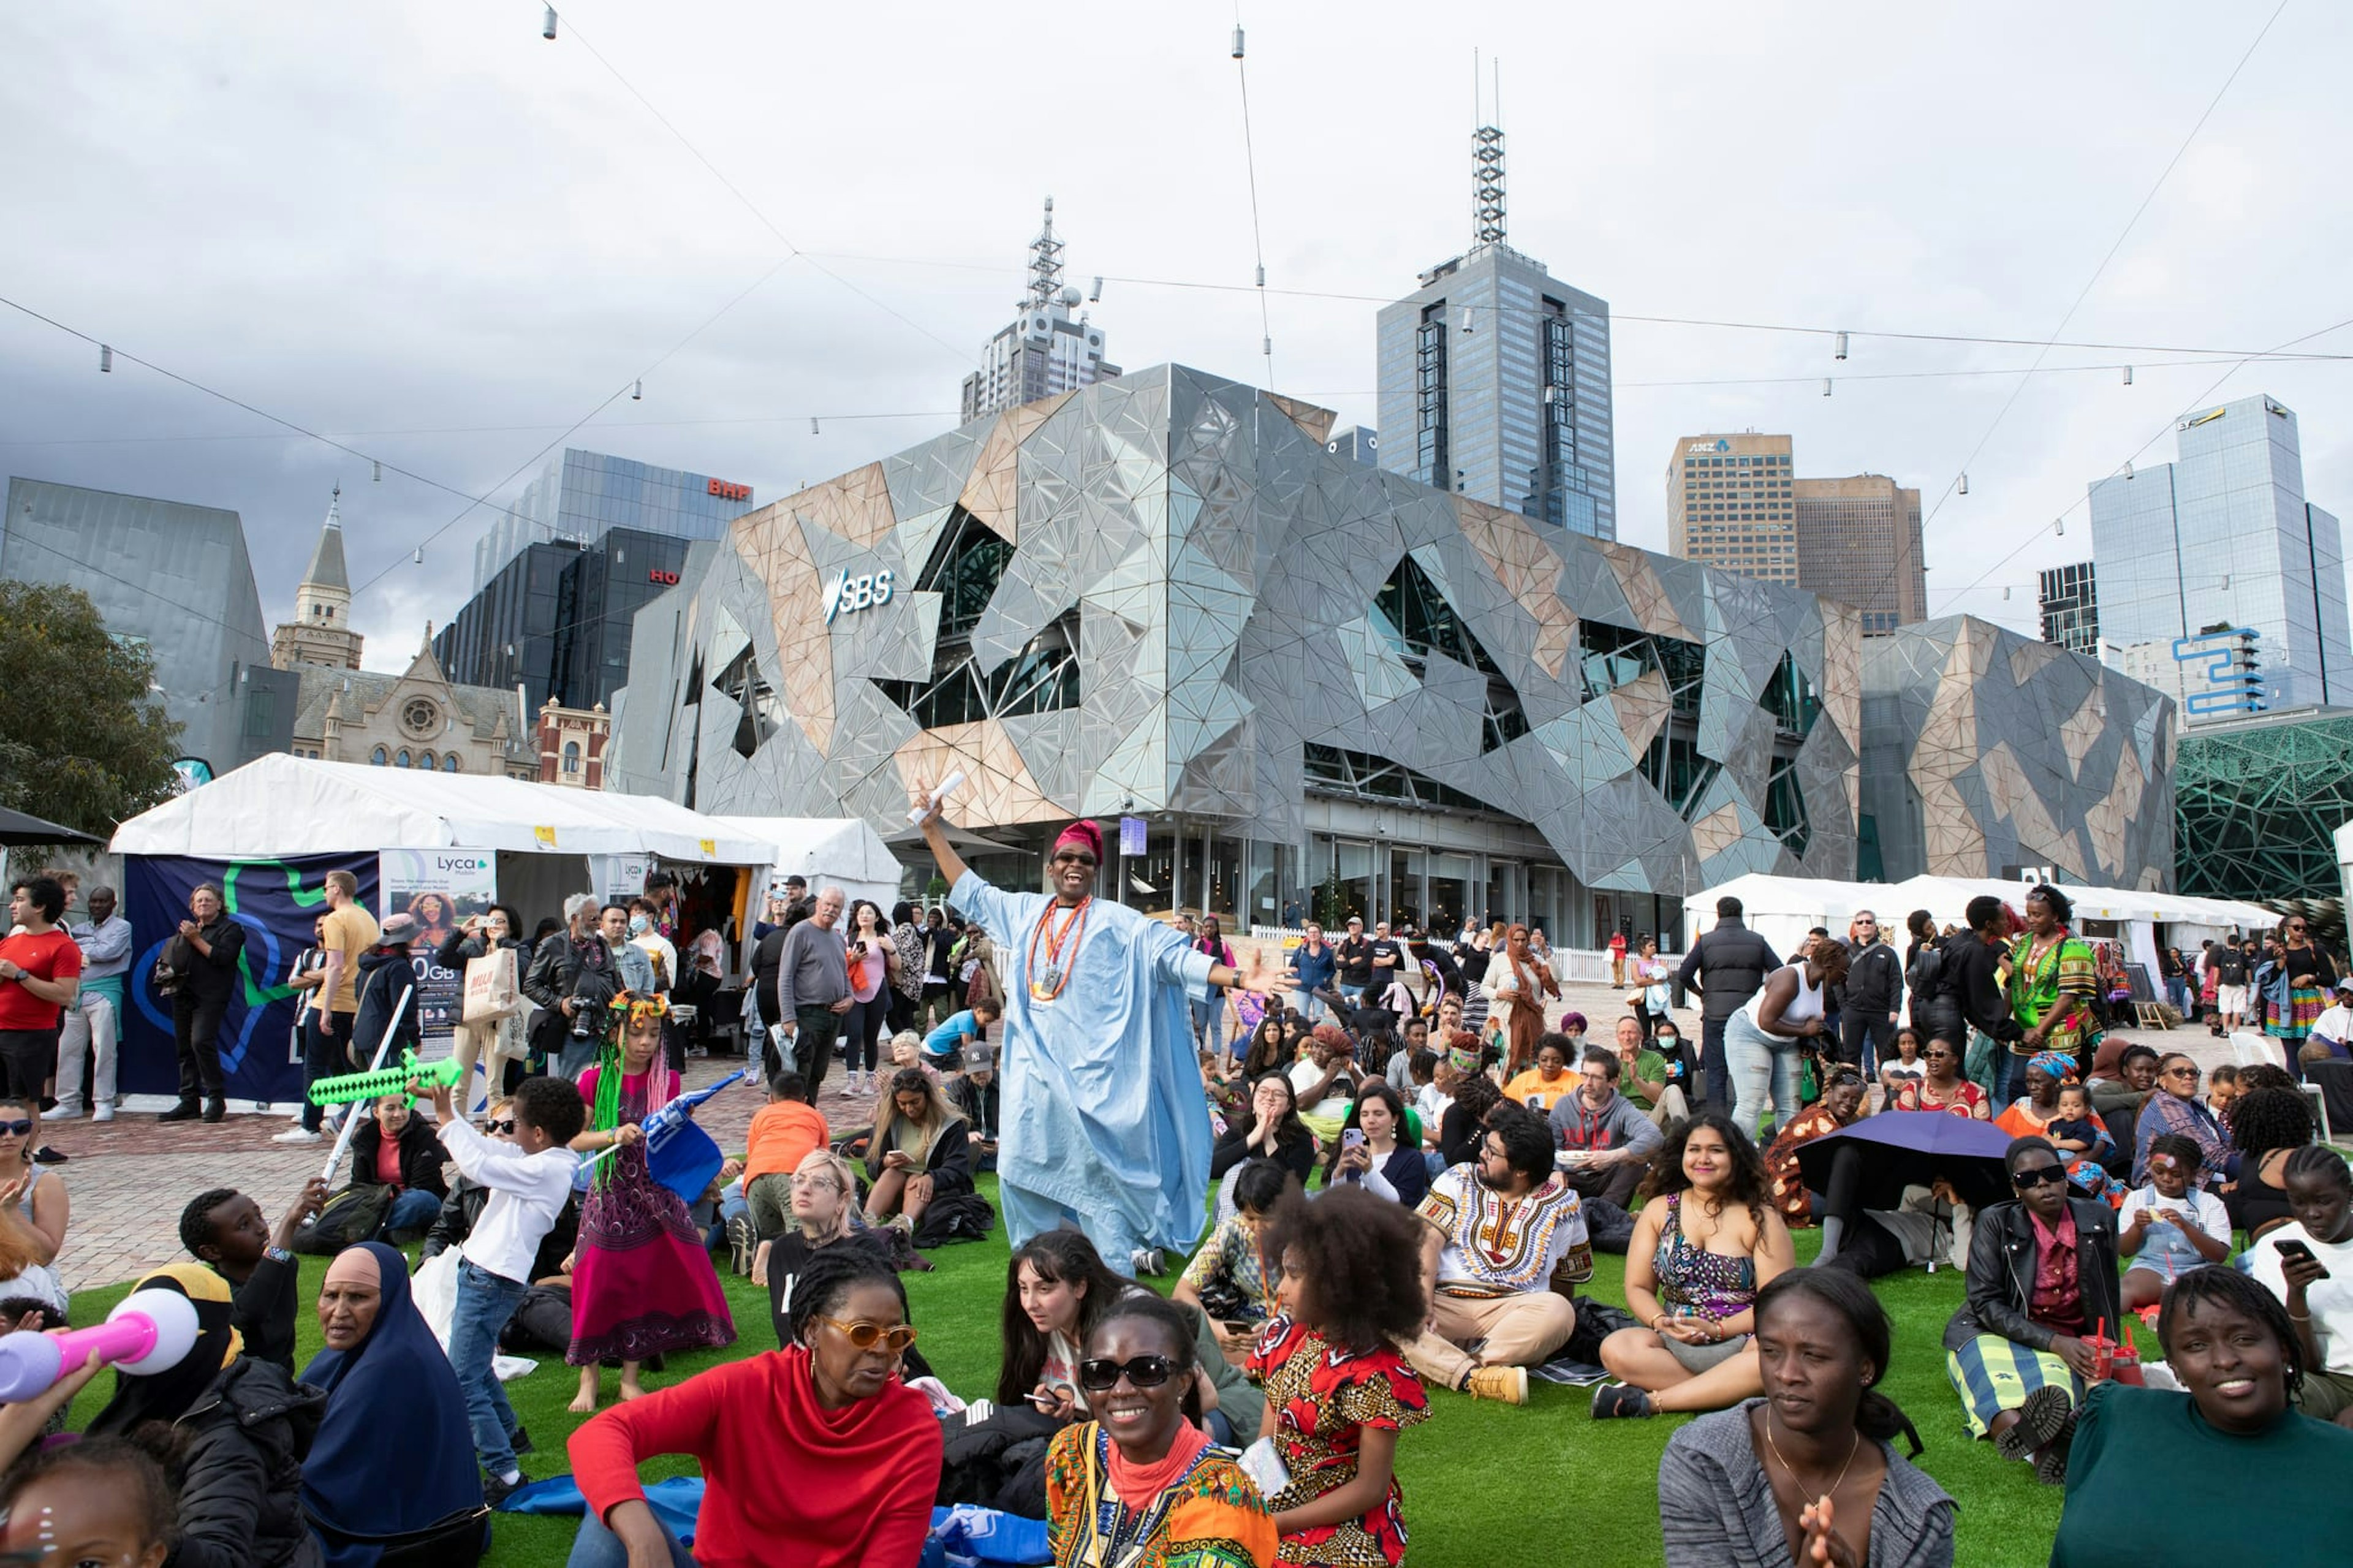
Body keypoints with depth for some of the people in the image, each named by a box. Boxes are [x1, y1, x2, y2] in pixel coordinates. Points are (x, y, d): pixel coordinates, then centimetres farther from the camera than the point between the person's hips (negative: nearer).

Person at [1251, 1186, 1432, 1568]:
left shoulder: (1374, 1373, -19)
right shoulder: (1287, 1334, -1)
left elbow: (1370, 1489, -15)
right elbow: (1268, 1433, 6)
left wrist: (1276, 1523, -17)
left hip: (1346, 1527, -6)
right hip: (1278, 1501, 6)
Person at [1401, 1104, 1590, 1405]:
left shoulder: (1562, 1204, 9)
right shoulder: (1458, 1180, 9)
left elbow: (1570, 1274, 18)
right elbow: (1428, 1242, -2)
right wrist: (1422, 1304, -16)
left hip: (1514, 1311, 0)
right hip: (1445, 1302, 0)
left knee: (1558, 1312, -33)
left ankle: (1436, 1365, -30)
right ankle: (1476, 1377, -38)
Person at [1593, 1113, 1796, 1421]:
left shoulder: (1760, 1218, 3)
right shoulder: (1660, 1210, 10)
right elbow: (1638, 1287, 9)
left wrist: (1718, 1330, -18)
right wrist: (1662, 1323, -13)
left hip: (1742, 1340, -1)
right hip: (1675, 1343, 2)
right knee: (1616, 1349, -29)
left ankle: (1651, 1402, -32)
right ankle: (1730, 1390, -27)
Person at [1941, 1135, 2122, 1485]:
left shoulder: (2098, 1220, 4)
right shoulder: (1996, 1223, -5)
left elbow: (2109, 1300, 15)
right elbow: (1986, 1304, -10)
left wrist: (2104, 1352, 1)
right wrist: (2054, 1342, -21)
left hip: (2066, 1343, 2)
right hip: (1994, 1334, -2)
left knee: (2055, 1384, -36)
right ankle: (2044, 1451, -66)